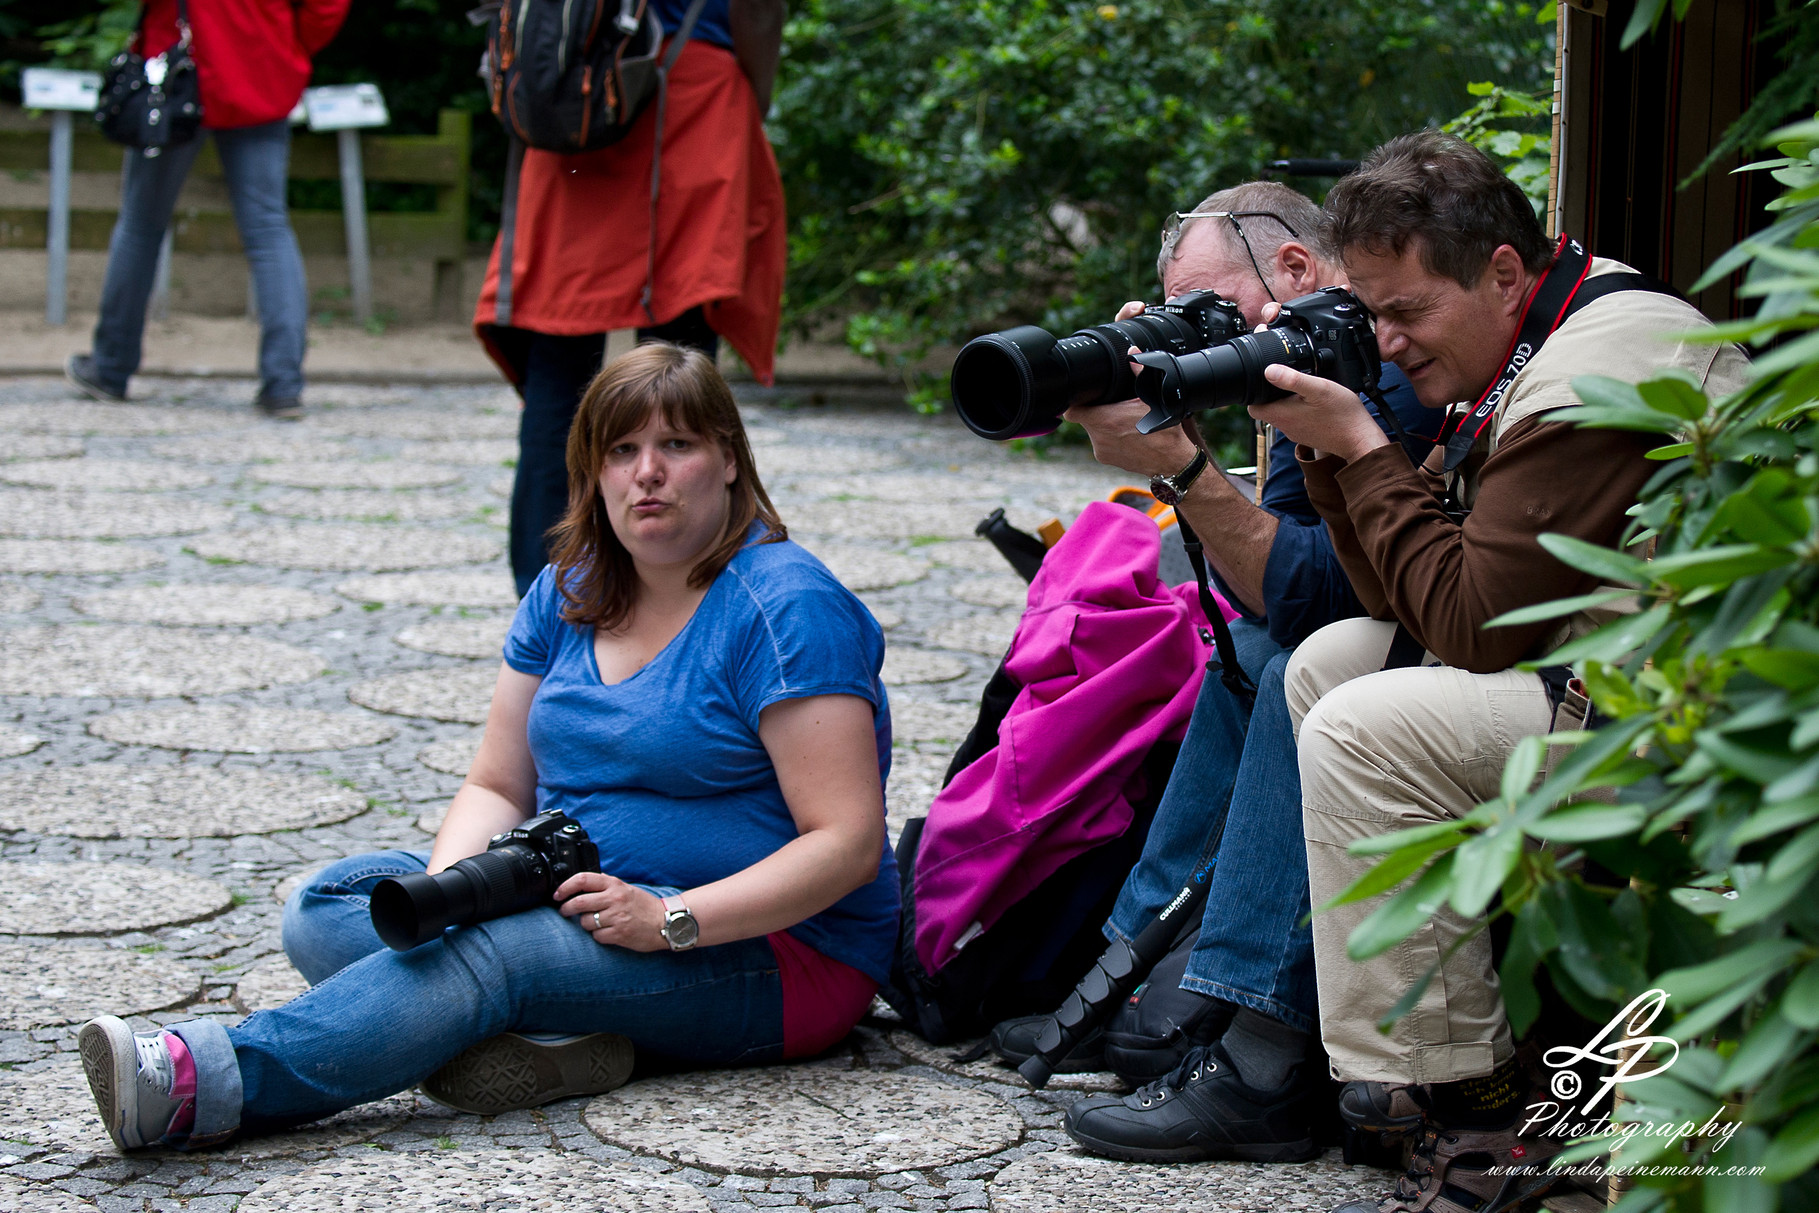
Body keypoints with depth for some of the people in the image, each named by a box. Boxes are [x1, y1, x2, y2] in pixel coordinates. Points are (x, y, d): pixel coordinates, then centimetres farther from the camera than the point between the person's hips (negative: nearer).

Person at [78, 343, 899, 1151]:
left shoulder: (787, 609, -12)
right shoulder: (568, 595, 10)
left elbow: (848, 843, -18)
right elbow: (497, 786, 11)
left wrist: (670, 923, -27)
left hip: (773, 949, -8)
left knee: (481, 952, -34)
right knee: (328, 906, -11)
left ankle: (207, 1083, -47)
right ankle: (552, 1037, -35)